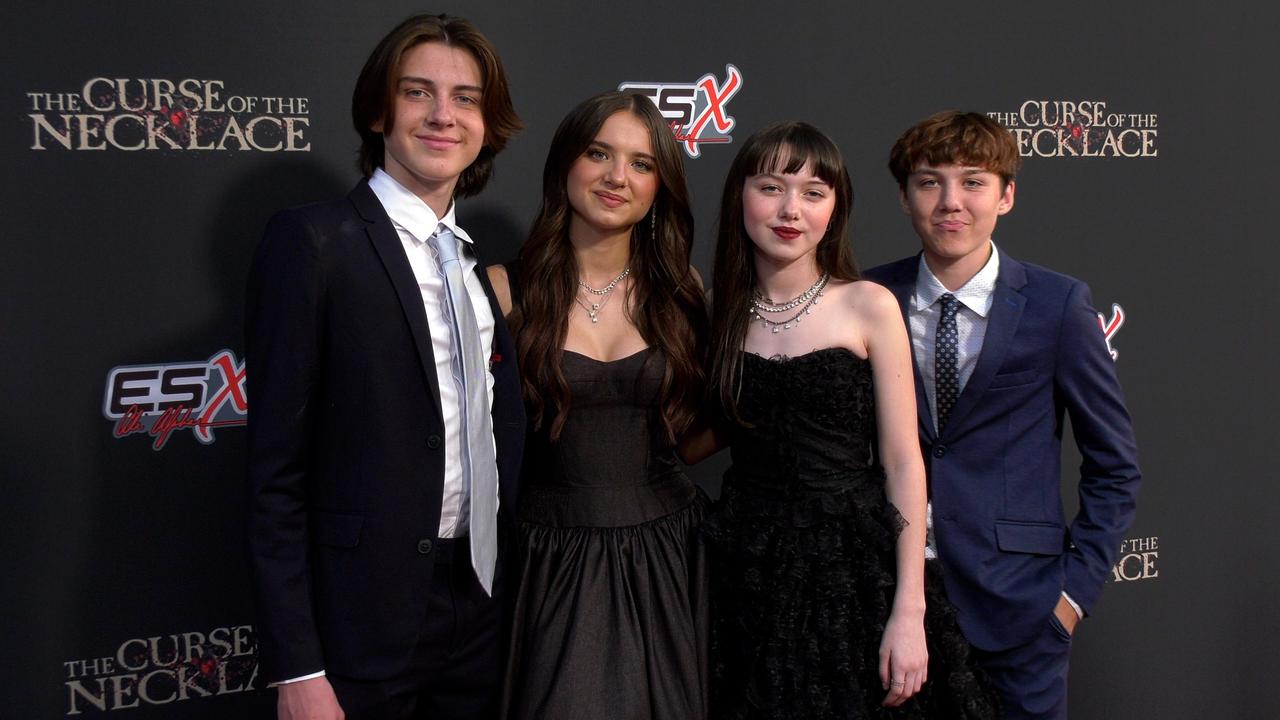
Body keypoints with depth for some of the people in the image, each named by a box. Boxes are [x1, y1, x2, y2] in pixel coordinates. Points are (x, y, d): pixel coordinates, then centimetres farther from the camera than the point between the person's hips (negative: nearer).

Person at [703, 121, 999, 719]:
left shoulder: (869, 306, -5)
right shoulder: (722, 313, 5)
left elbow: (903, 463, -7)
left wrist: (909, 612, -12)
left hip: (854, 564, -2)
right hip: (748, 569, 3)